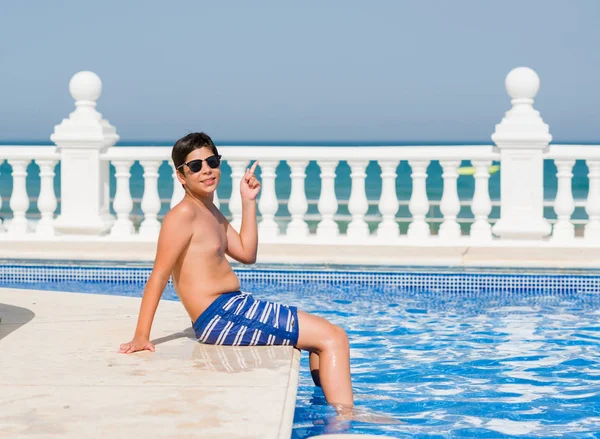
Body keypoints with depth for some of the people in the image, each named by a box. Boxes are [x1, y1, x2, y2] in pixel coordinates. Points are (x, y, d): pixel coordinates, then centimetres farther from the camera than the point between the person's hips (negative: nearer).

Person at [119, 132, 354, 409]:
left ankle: (338, 411, 26)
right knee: (333, 337, -10)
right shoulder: (184, 214, -13)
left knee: (321, 339, 25)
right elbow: (159, 275, -17)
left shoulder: (211, 213, 16)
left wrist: (248, 202, 13)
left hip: (234, 307, 11)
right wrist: (141, 337, -19)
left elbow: (247, 254, 17)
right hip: (220, 316, -11)